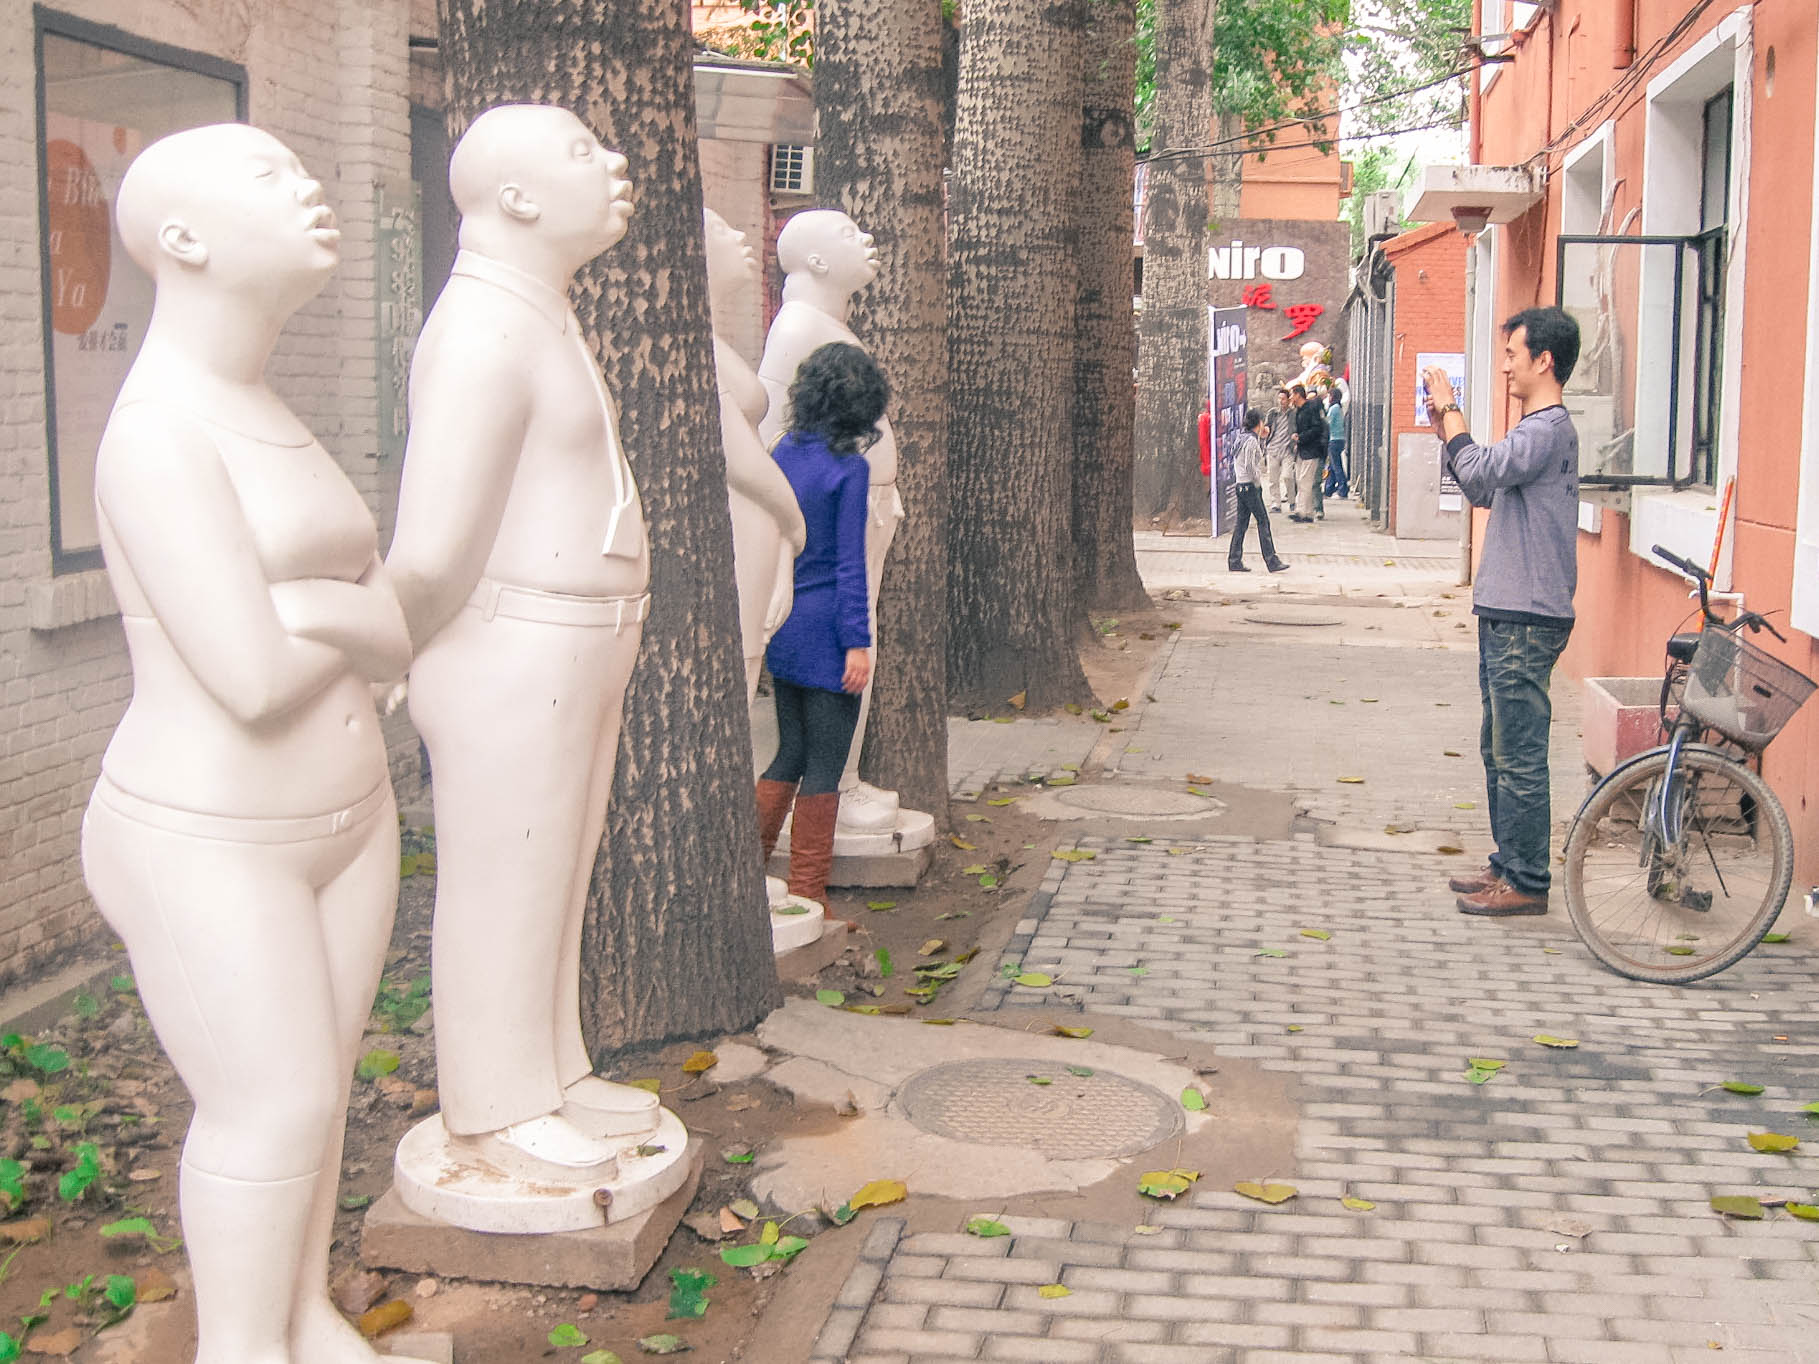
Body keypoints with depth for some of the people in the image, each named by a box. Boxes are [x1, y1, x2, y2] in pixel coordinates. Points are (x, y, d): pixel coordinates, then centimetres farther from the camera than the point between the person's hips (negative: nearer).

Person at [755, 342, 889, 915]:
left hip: (781, 625, 7)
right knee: (824, 766, 3)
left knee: (791, 753, 18)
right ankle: (807, 898, 9)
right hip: (825, 630, -6)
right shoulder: (849, 469, -13)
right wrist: (857, 642, -13)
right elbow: (850, 563, -15)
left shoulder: (784, 452, 6)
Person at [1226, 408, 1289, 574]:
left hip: (1241, 485, 9)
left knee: (1241, 523, 10)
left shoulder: (1243, 437, 13)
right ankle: (1272, 562, -5)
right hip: (1250, 485, -9)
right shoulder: (1251, 440, -15)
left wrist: (1261, 437, 17)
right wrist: (1257, 483, -10)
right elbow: (1250, 466, -22)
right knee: (1263, 522, -5)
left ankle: (1234, 561, 11)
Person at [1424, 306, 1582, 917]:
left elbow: (1478, 475, -25)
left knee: (1520, 754, -6)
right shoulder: (1539, 428, 18)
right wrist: (1447, 428, 15)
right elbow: (1485, 489, 24)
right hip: (1508, 615, 11)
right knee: (1500, 748, 17)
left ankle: (1527, 884, 0)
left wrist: (1451, 412, -13)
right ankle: (1509, 864, 26)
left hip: (1527, 621, -11)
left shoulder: (1548, 428, -15)